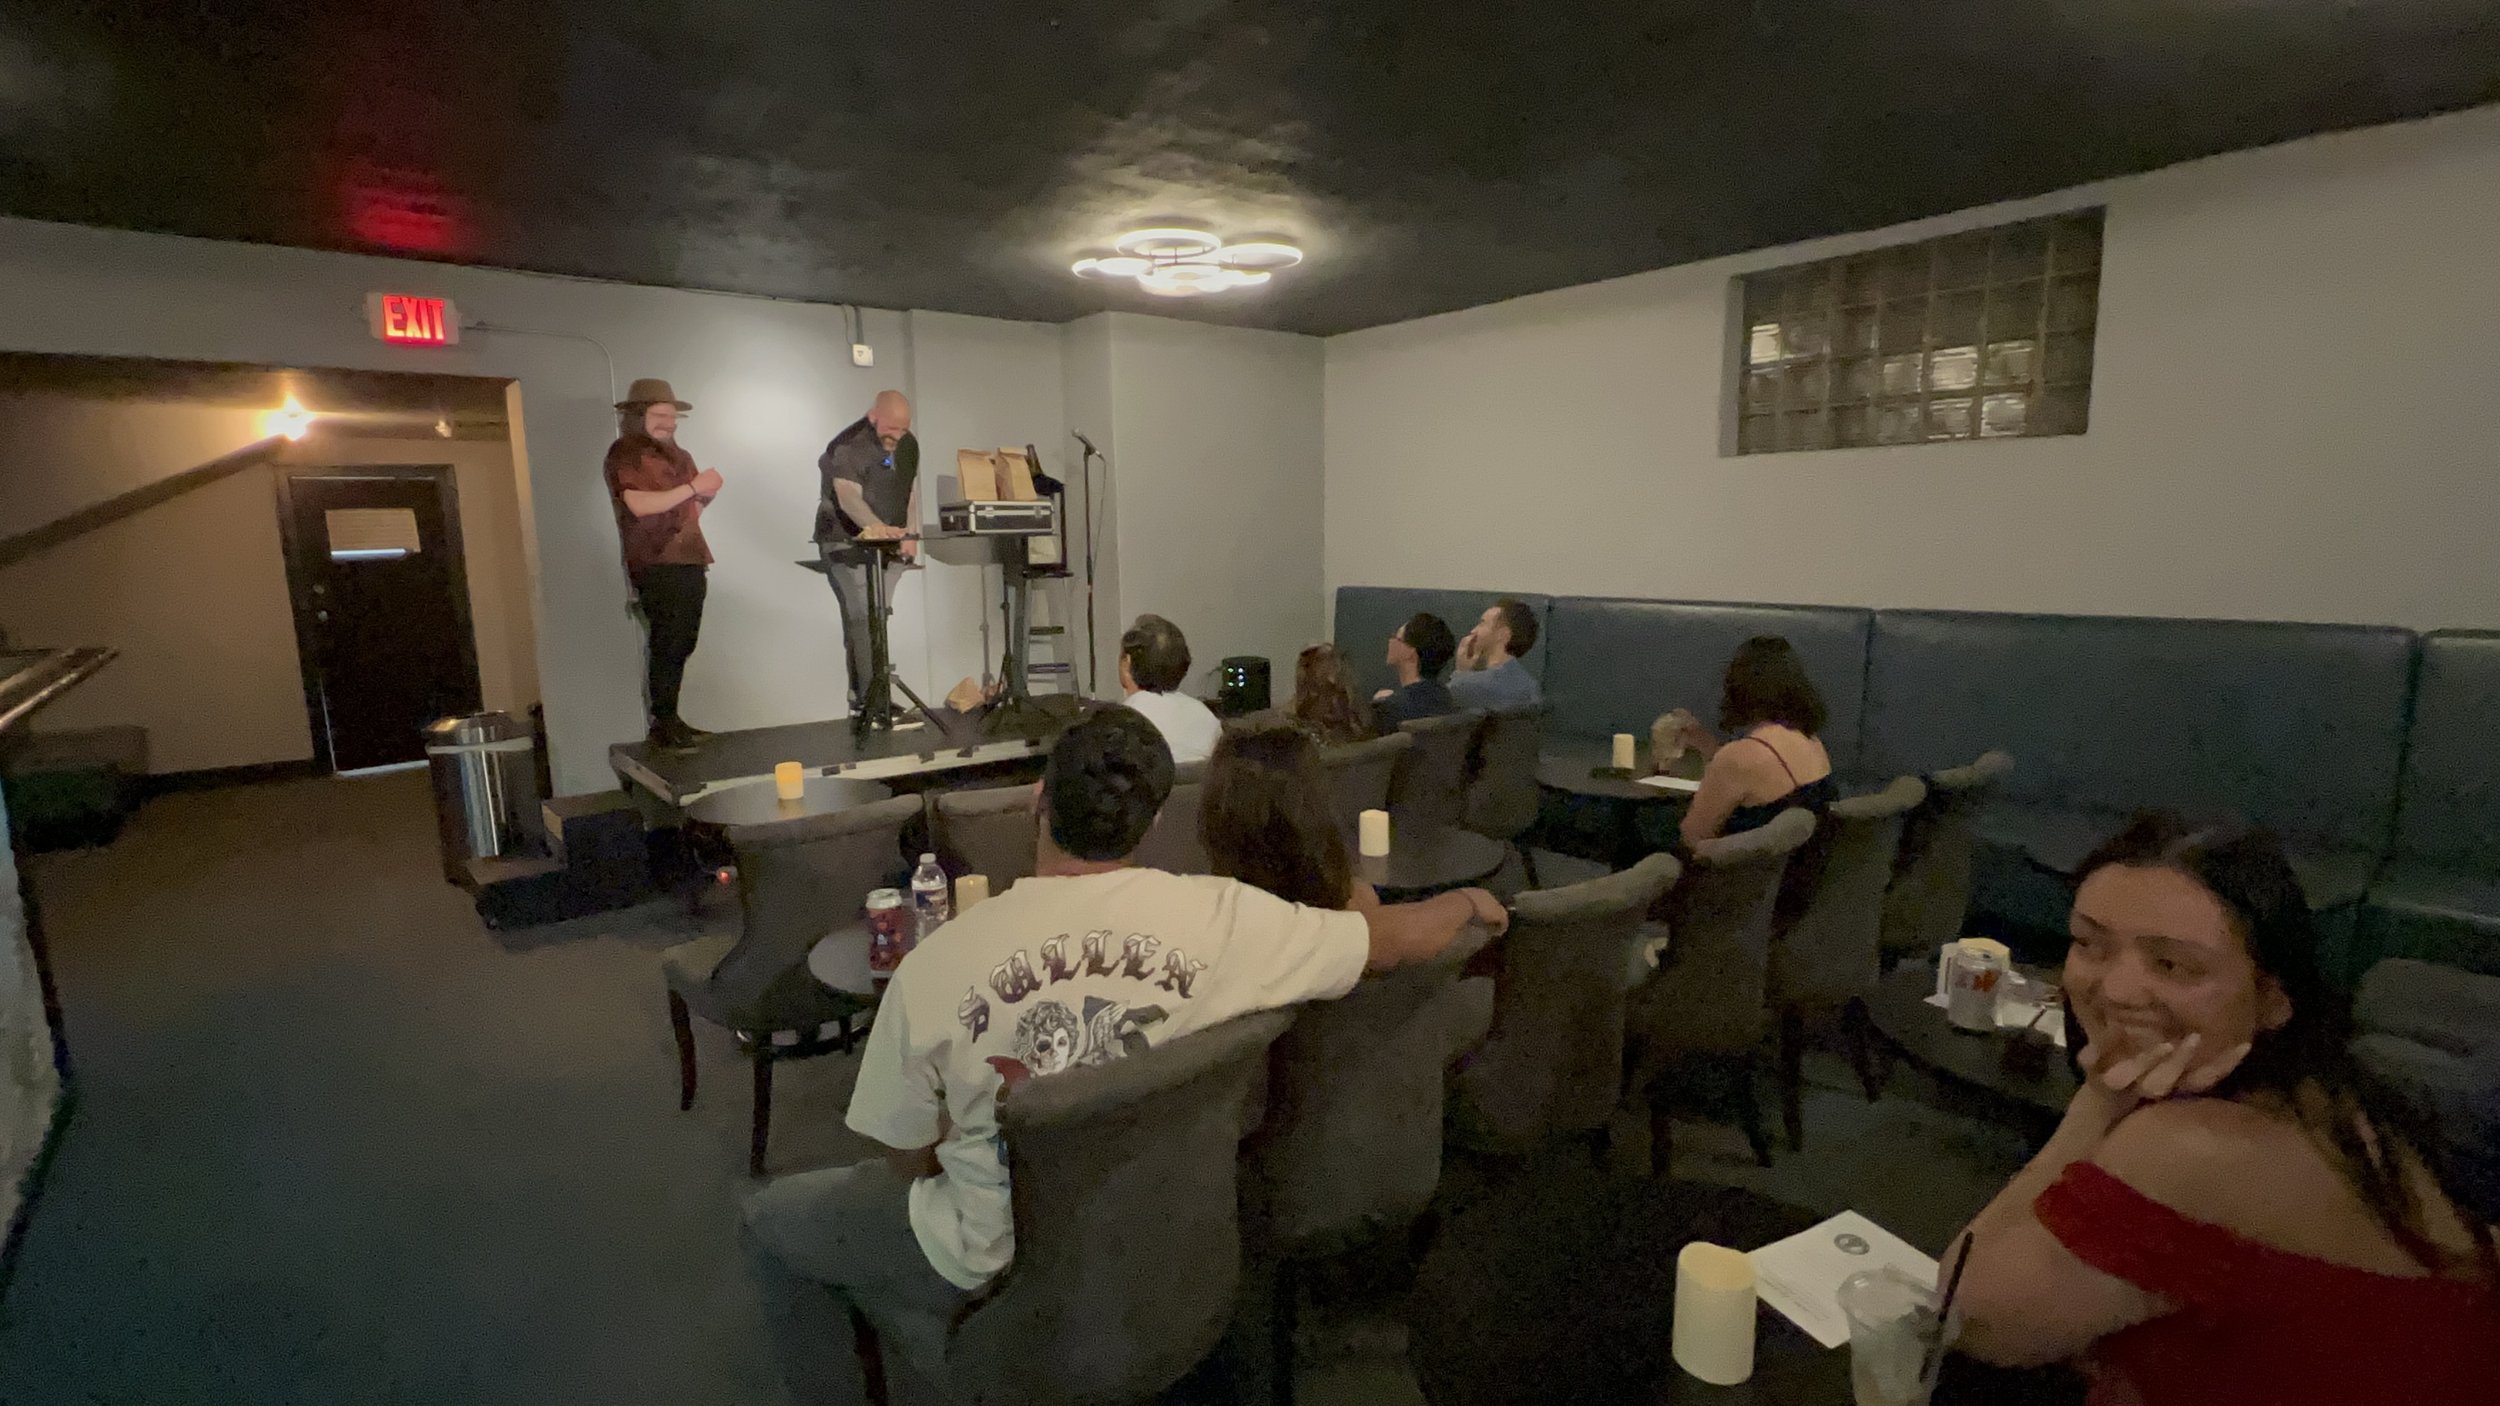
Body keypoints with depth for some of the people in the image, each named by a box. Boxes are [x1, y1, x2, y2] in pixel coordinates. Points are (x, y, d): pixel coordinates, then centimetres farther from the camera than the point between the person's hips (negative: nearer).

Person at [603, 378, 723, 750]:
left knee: (682, 646, 5)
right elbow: (639, 504, -15)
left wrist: (708, 494, 3)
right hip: (656, 564, -7)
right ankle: (662, 726, -8)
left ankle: (670, 720, 10)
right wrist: (693, 487, -17)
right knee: (667, 645, -11)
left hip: (689, 560, 7)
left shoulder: (676, 455, 22)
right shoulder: (624, 453, -1)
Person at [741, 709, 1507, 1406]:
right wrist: (1472, 899, 10)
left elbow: (910, 1158, -11)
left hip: (997, 1256, -3)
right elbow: (1403, 936, -11)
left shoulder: (932, 965, -26)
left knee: (770, 1219, 25)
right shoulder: (1219, 917, -23)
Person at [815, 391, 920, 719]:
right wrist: (876, 526, -49)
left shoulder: (908, 446, 7)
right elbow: (849, 497, -30)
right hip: (846, 543, -7)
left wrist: (910, 535, -3)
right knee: (862, 618, -16)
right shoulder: (848, 447, -17)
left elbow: (911, 492, 11)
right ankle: (869, 700, -17)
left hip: (889, 545, 7)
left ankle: (863, 695, 17)